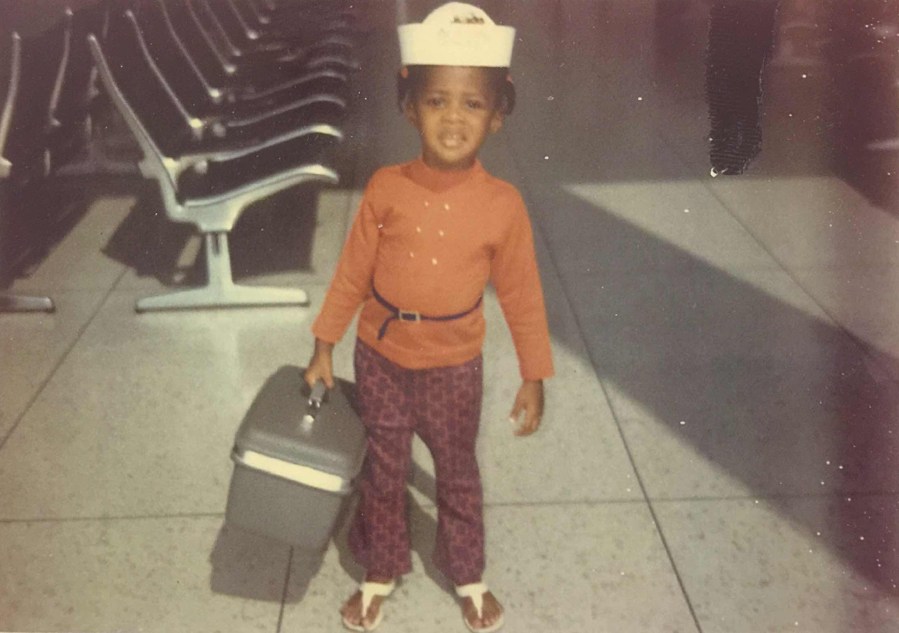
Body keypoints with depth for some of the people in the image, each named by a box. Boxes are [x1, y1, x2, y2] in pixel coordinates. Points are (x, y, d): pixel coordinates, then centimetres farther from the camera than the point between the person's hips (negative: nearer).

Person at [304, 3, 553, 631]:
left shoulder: (503, 204, -16)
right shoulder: (386, 189, -15)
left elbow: (521, 296, -7)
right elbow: (353, 273, -4)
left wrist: (534, 377, -3)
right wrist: (324, 346, 1)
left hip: (454, 367, 0)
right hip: (380, 359, 1)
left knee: (458, 473, 18)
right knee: (383, 472, 17)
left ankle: (469, 577, 39)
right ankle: (380, 574, 39)